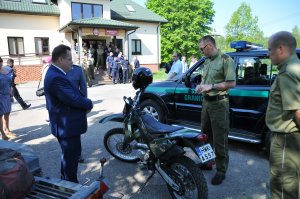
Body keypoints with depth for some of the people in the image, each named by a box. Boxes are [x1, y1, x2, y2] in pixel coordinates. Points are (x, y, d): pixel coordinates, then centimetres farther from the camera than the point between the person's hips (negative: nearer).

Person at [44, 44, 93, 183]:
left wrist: (84, 102, -4)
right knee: (71, 157, 5)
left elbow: (73, 94, 11)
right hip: (67, 126, -11)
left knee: (69, 155, 24)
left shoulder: (55, 73, 9)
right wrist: (89, 104, -10)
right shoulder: (56, 78, -26)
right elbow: (74, 99, -29)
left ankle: (66, 182, 42)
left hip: (66, 124, 11)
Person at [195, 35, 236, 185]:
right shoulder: (207, 61, 13)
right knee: (205, 135, 18)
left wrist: (211, 86, -19)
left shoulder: (225, 60, -12)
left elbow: (231, 83, -16)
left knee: (219, 139, -1)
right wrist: (200, 85, 4)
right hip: (206, 101, 9)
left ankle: (221, 171, 14)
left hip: (219, 104, -8)